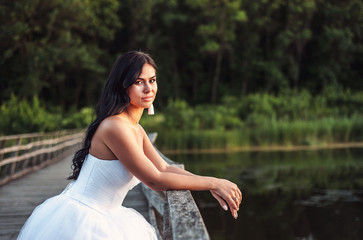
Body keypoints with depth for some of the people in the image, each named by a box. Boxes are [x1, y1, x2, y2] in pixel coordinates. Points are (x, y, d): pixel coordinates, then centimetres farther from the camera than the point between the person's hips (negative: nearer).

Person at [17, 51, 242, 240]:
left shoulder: (137, 130, 9)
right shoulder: (115, 127, -21)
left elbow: (164, 168, 9)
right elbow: (155, 180, -19)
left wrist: (212, 186, -4)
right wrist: (213, 182, -14)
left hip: (99, 220, 9)